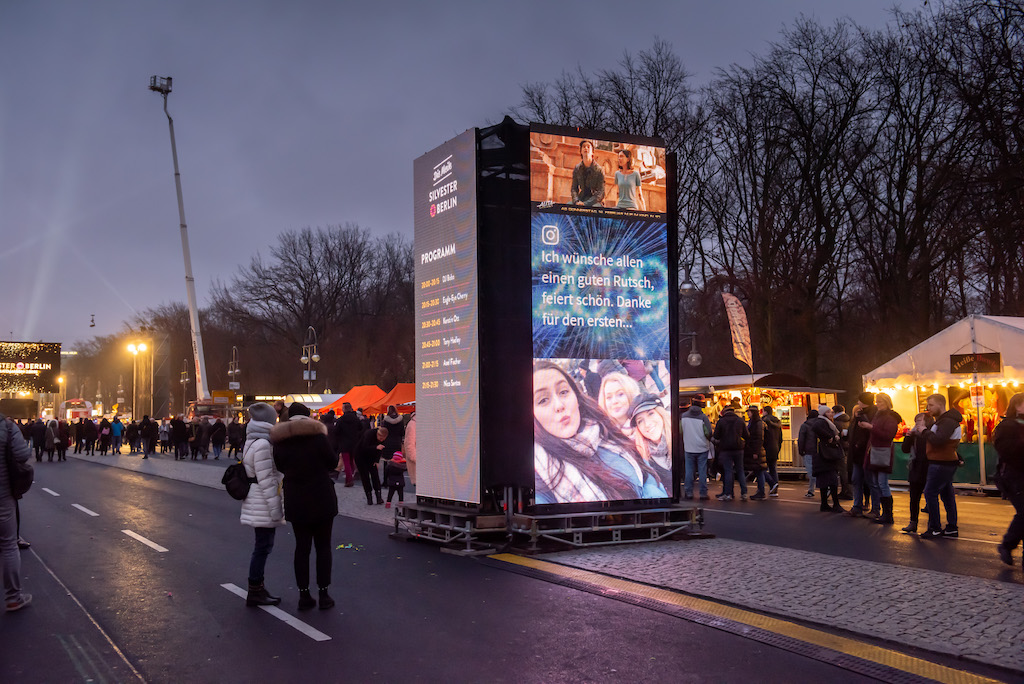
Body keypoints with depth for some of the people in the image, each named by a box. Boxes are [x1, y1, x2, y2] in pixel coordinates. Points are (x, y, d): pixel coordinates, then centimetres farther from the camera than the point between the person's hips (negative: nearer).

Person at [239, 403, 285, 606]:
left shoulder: (252, 441, 13)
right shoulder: (262, 444, -19)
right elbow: (266, 480, -21)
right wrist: (276, 509, -18)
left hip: (258, 504, 10)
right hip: (263, 504, -10)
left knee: (262, 546, 15)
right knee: (263, 546, -3)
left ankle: (256, 588, 22)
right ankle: (255, 592, 4)